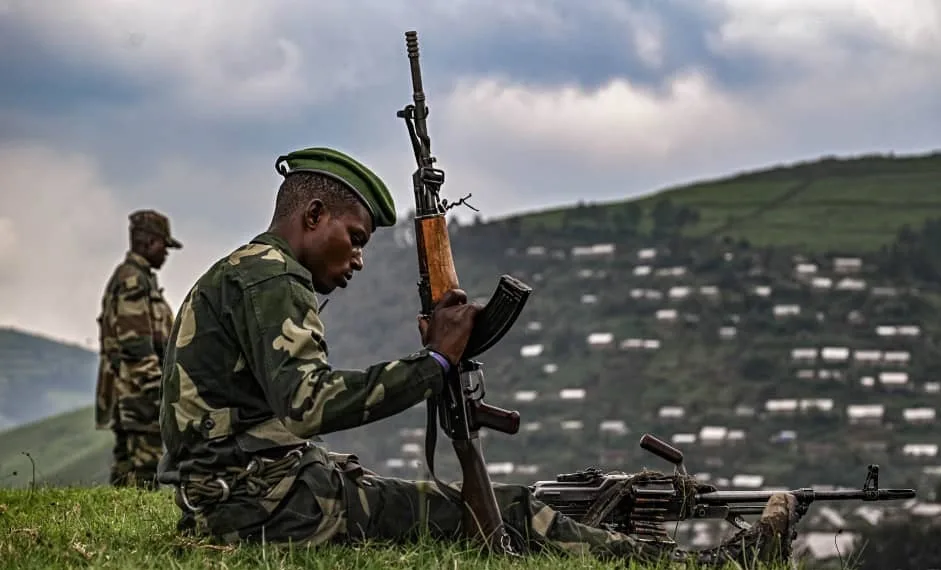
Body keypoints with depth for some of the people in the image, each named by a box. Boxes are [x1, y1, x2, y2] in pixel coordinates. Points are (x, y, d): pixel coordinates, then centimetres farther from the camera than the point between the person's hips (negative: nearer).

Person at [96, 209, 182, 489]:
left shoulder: (127, 277, 22)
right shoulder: (133, 280, -12)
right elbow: (136, 342, -19)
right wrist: (155, 386, -21)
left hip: (125, 390, 11)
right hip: (137, 385, -11)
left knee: (126, 463, 11)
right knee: (144, 461, -13)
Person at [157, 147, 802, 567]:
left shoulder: (234, 275, 23)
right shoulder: (270, 278, -12)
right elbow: (306, 402, -28)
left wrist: (339, 470, 8)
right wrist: (433, 361, -22)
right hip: (276, 505, -10)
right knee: (506, 516, -8)